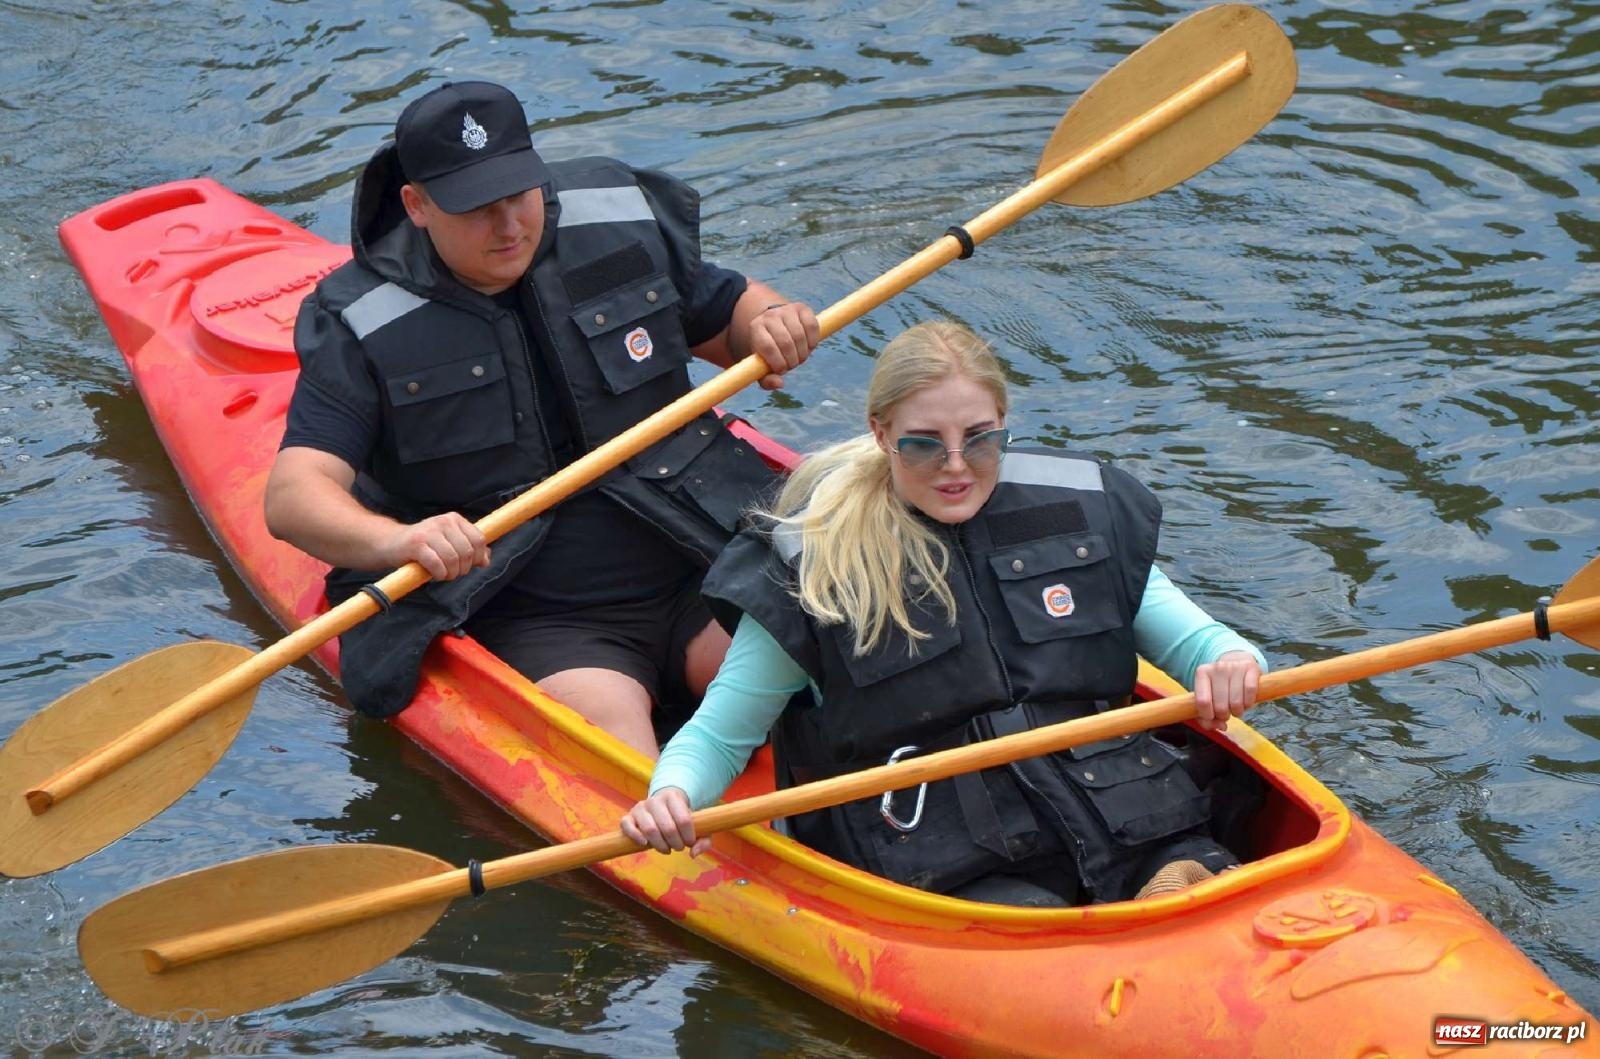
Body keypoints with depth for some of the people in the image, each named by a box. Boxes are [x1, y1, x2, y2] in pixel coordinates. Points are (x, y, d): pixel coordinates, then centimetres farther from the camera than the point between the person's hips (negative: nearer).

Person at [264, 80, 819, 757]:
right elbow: (291, 497, -14)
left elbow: (727, 313, 22)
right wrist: (396, 541, -35)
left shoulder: (622, 225, 5)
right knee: (608, 723, -32)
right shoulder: (365, 328, -5)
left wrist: (768, 322, -3)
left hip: (695, 573, 3)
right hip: (523, 620, -3)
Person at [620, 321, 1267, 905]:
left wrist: (1230, 659, -8)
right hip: (948, 870, -2)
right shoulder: (813, 567, 2)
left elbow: (1189, 637, 16)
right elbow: (717, 736, 7)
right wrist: (672, 796, -15)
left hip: (1120, 823, 2)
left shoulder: (1079, 513, 11)